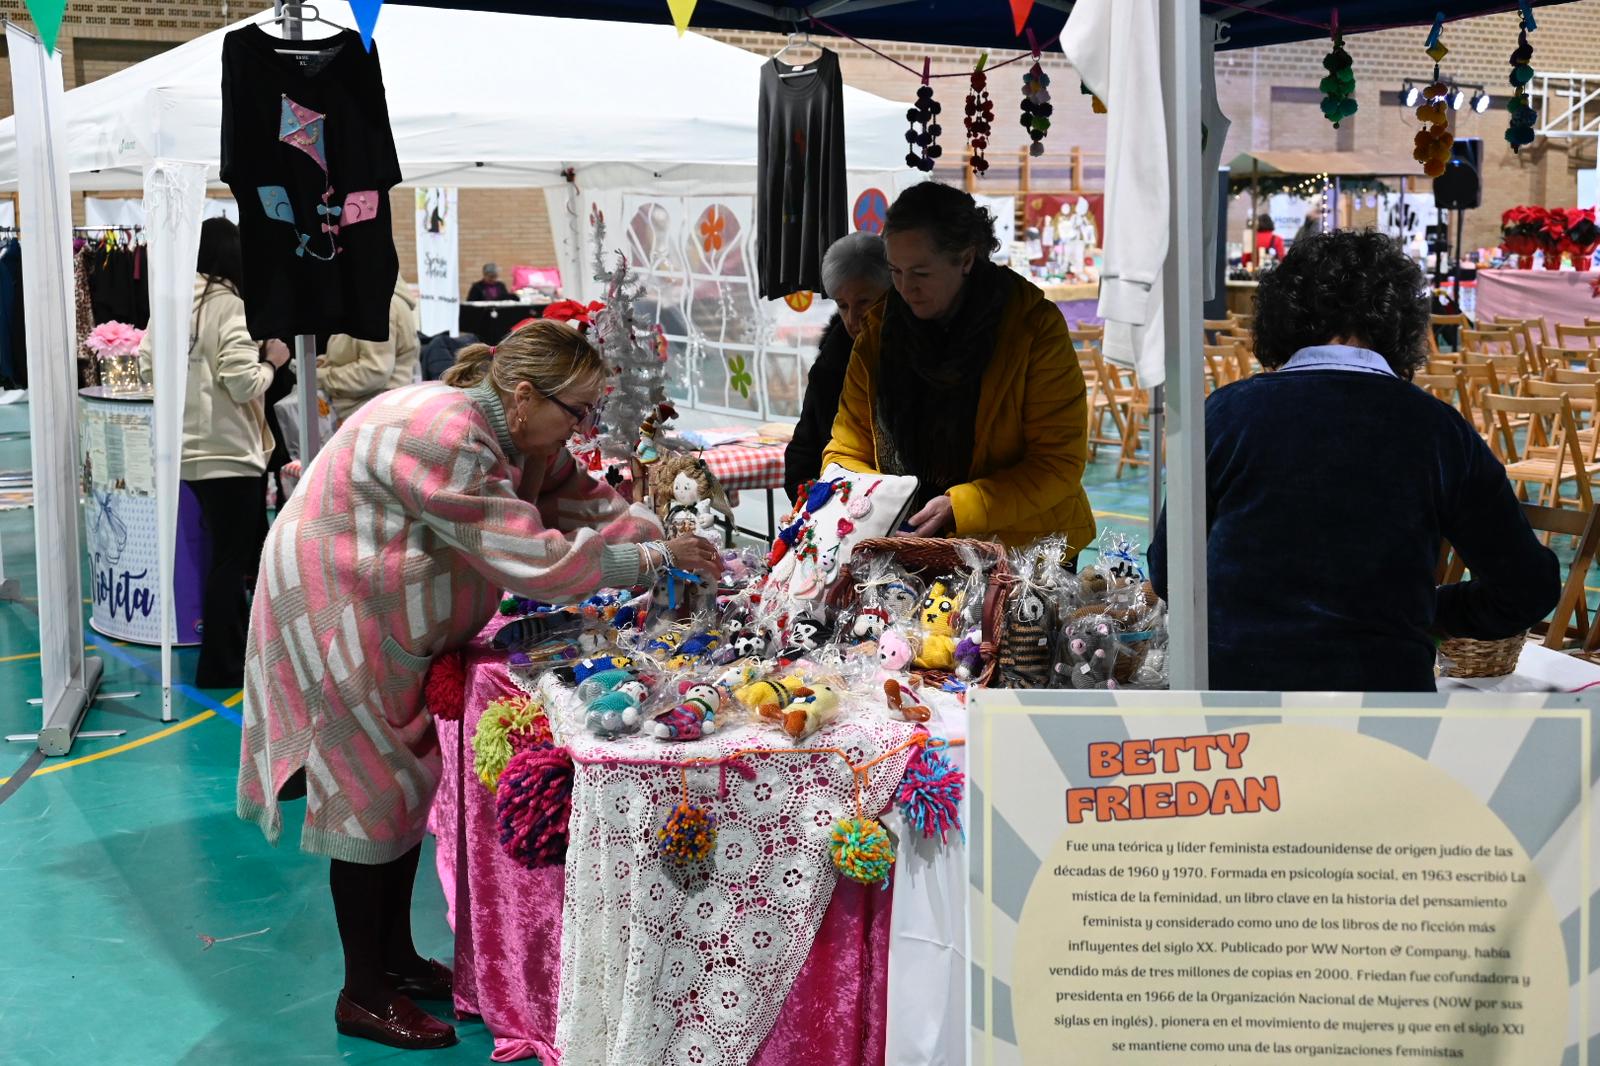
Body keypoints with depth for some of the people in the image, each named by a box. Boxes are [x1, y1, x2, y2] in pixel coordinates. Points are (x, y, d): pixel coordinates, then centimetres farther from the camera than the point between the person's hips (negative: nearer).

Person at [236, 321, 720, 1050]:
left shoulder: (517, 433, -1)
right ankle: (363, 997, 10)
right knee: (375, 797, -3)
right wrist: (654, 560, -26)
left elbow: (584, 500, 4)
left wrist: (669, 542, -12)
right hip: (334, 618, -9)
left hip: (393, 625, 10)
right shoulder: (443, 440, -31)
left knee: (411, 786, 13)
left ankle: (396, 958, 27)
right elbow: (535, 559, -33)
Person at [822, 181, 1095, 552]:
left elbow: (1059, 464, -8)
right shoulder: (879, 327, 5)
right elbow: (846, 451, 10)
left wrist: (958, 508, -20)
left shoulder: (1036, 326, -6)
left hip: (1027, 549, -3)